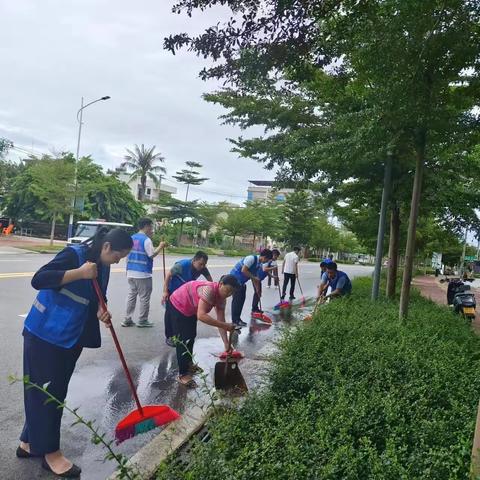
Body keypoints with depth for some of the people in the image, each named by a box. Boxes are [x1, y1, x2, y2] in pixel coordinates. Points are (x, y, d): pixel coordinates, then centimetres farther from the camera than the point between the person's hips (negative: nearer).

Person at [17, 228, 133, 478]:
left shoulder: (103, 267, 4)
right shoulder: (74, 254, -20)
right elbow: (38, 280, -28)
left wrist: (100, 311, -7)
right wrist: (80, 273, -32)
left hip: (72, 338, 8)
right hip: (45, 334, -8)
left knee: (56, 391, 15)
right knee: (44, 391, 4)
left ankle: (29, 442, 33)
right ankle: (50, 453, 18)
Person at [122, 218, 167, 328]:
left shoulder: (132, 238, 10)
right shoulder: (146, 240, -13)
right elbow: (152, 255, -13)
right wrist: (161, 246, -4)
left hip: (131, 272, 8)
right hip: (143, 274, -7)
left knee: (131, 296, 13)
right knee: (144, 298, 4)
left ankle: (127, 320, 16)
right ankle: (142, 321, 10)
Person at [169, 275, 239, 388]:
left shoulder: (221, 298, -12)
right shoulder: (209, 290, -38)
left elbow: (221, 320, -10)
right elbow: (201, 315, -47)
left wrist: (226, 343, -18)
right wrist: (225, 325, -47)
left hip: (190, 309, 9)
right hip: (178, 305, -9)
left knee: (191, 336, 19)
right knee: (183, 340, -6)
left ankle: (188, 363, 40)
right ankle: (183, 374, 5)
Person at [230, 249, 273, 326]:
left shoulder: (258, 264, 8)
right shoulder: (251, 258, -20)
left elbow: (255, 278, 15)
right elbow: (243, 270, -27)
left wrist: (258, 291, 15)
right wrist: (253, 277, -21)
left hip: (241, 281, 9)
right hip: (235, 279, -9)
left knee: (241, 299, 10)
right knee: (237, 299, -6)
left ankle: (237, 319, 20)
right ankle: (235, 320, 1)